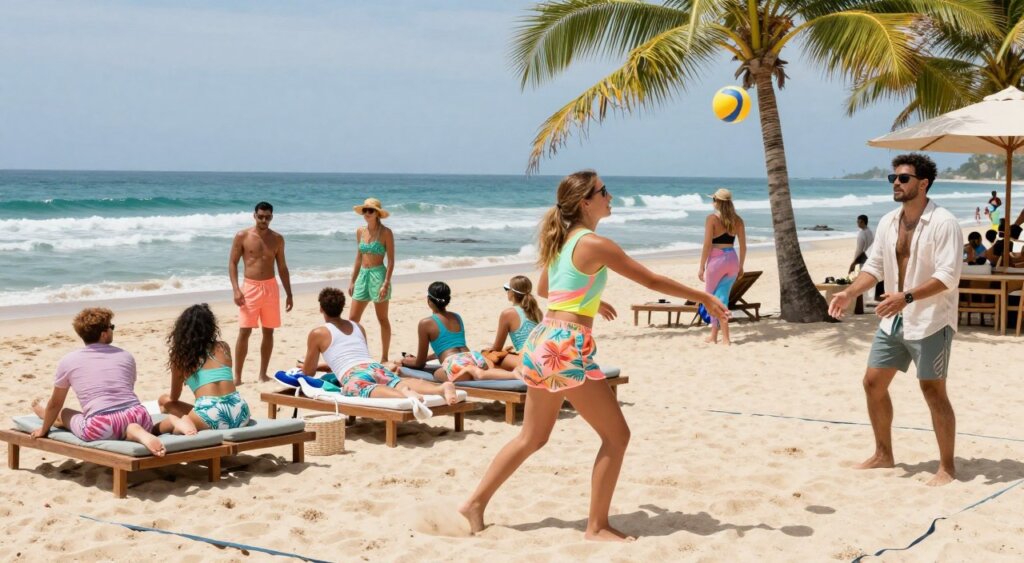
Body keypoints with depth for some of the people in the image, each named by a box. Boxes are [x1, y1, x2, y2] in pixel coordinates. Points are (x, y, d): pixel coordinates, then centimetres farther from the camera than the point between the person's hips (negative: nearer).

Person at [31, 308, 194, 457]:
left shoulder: (68, 361, 10)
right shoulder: (125, 356, 17)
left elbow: (56, 403, 21)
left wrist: (44, 430, 38)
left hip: (101, 428, -1)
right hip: (136, 416, 1)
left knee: (64, 414, 29)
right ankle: (170, 423, 3)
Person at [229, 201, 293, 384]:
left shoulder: (277, 239, 7)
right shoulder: (242, 236, -2)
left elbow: (282, 267, 13)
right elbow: (232, 263, -1)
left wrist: (289, 294, 11)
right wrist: (235, 289, -12)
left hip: (271, 287, 3)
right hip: (250, 287, -3)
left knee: (268, 331, 6)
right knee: (244, 331, -8)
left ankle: (263, 374, 15)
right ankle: (237, 376, -4)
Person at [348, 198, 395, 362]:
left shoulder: (386, 232, -6)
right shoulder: (360, 231, 10)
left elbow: (391, 260, -9)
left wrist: (386, 283, -18)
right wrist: (352, 281, 14)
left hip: (378, 274, -6)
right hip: (363, 275, 6)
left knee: (382, 319, 2)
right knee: (352, 319, 3)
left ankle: (384, 358, 9)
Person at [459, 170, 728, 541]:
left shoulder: (560, 240, 14)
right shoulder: (595, 244, -11)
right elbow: (652, 280, -7)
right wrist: (704, 297, 4)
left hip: (544, 340, 9)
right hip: (569, 347, -9)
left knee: (533, 437, 20)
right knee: (616, 435, 2)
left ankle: (476, 503, 23)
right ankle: (597, 526, 6)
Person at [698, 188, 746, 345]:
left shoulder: (712, 219, -9)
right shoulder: (737, 220, 5)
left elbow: (707, 245, -12)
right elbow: (743, 245, 8)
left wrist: (702, 267, -6)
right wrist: (740, 266, 18)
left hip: (717, 259, -5)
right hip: (732, 259, 5)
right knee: (721, 298, 12)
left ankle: (725, 337, 6)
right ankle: (714, 335, 11)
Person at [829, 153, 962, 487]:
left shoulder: (943, 223, -16)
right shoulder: (888, 222, 6)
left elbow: (948, 275, -23)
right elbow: (874, 266, 12)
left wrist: (907, 296, -33)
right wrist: (849, 293, -4)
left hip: (930, 321, -8)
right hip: (893, 321, 8)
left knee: (933, 390, -5)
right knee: (873, 383, 10)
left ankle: (947, 468, 6)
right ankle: (883, 455, 25)